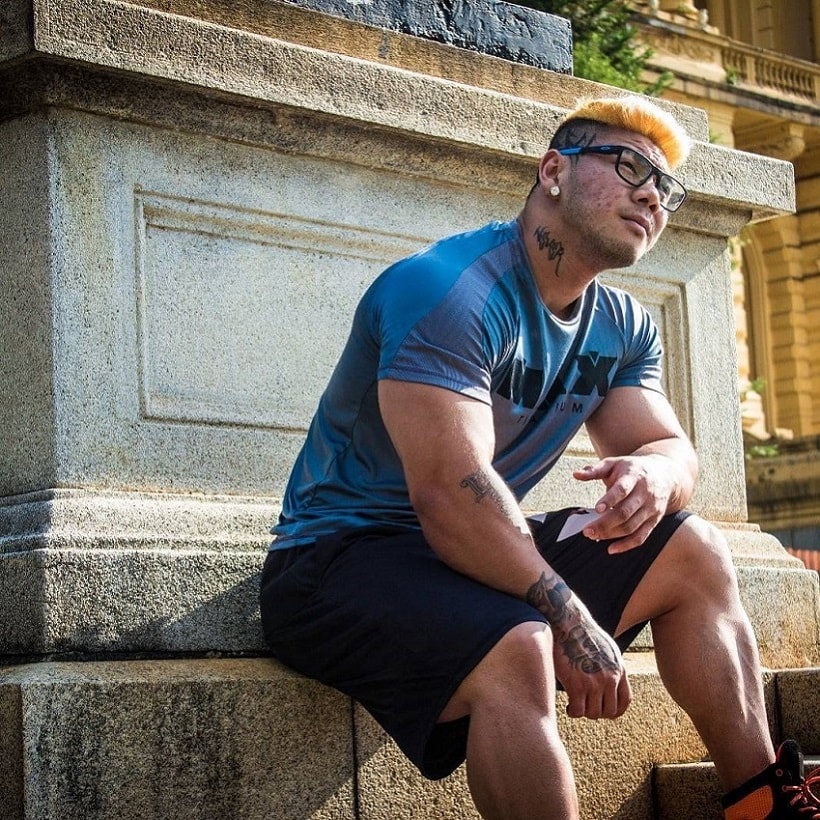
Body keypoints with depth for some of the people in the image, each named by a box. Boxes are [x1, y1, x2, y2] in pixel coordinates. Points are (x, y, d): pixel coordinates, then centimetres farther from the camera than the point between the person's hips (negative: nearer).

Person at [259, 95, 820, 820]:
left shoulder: (624, 328, 9)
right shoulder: (451, 290, -21)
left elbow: (673, 450, 7)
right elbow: (452, 495, -30)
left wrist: (652, 475, -19)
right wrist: (572, 622, -29)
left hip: (484, 555, 9)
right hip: (345, 554, -9)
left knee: (693, 552, 5)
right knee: (516, 650, -37)